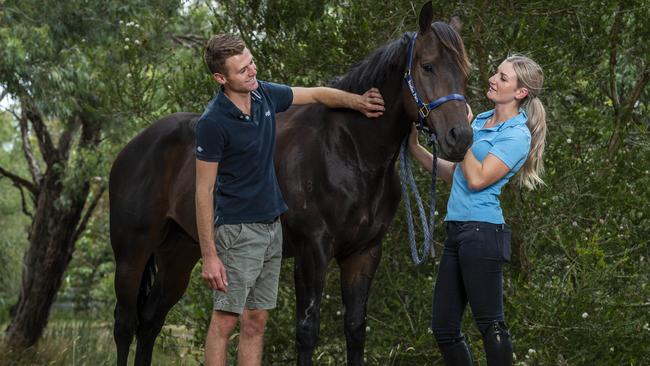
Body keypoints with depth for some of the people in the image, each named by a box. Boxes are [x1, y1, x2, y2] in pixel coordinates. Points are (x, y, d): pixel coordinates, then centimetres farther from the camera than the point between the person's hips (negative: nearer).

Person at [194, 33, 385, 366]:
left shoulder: (265, 95, 3)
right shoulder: (213, 123, -18)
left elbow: (318, 94, 21)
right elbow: (204, 191, -17)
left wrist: (357, 101, 6)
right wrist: (209, 256, -19)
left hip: (272, 226, 7)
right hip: (238, 230, -7)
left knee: (256, 322, 8)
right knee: (226, 319, -5)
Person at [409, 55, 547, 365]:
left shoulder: (517, 136, -9)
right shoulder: (480, 121, 16)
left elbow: (477, 179, -17)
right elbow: (454, 175, 23)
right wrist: (415, 149, 16)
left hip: (482, 231, -9)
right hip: (457, 231, 9)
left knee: (490, 325, -6)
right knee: (443, 327, 9)